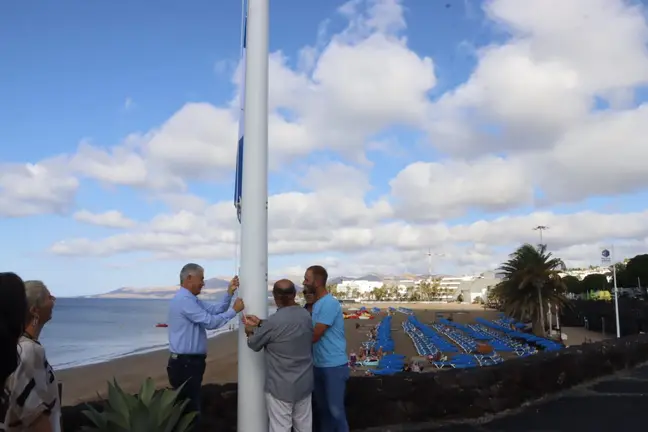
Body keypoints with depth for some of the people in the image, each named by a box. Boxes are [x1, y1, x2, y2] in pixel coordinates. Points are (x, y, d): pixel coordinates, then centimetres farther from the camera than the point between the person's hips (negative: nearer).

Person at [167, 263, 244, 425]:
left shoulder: (191, 299, 14)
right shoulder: (184, 300, -20)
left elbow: (215, 310, 9)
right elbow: (210, 322, -21)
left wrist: (229, 293, 0)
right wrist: (234, 310, -13)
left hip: (190, 362, 11)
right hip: (185, 363, -11)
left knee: (191, 407, 20)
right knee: (189, 409, -1)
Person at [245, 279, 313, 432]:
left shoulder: (274, 321, -22)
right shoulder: (306, 315, -2)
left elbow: (254, 344, -5)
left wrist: (250, 331, 16)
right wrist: (260, 323, 17)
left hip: (281, 386, -6)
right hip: (304, 383, 6)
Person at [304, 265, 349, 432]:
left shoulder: (330, 304, -20)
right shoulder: (316, 303, 8)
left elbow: (314, 336, -20)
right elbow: (311, 332, 12)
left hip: (334, 365, -9)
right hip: (318, 364, 9)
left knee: (335, 409, 0)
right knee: (321, 406, 17)